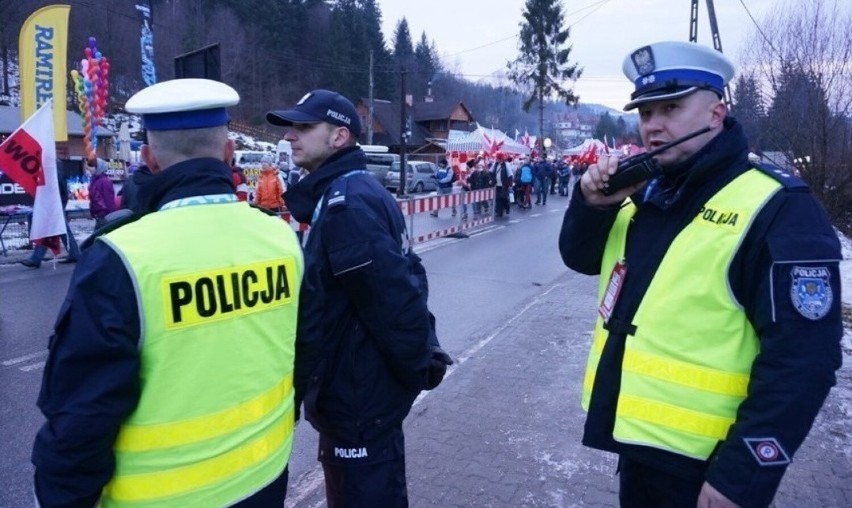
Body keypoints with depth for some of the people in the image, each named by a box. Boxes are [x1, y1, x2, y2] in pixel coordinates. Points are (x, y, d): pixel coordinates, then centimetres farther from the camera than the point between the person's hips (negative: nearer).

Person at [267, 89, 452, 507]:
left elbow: (394, 296, -27)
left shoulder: (346, 203, -22)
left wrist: (419, 369, -15)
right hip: (358, 387, 10)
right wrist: (422, 358, 12)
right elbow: (402, 280, 13)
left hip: (358, 395, -10)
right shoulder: (346, 193, 10)